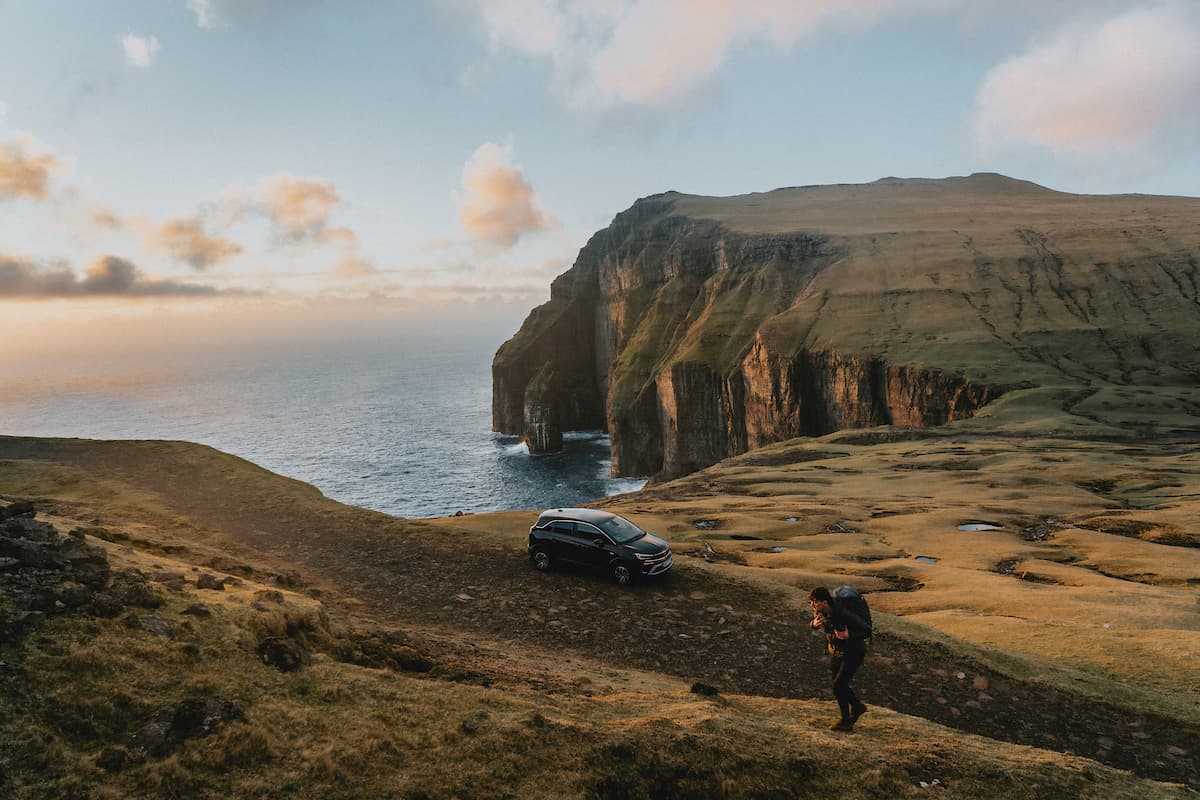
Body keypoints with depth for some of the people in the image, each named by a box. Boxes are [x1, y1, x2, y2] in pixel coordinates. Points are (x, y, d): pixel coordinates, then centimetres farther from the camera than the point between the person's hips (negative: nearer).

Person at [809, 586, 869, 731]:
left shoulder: (844, 614, -34)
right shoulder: (819, 610, -15)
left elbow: (867, 630, -27)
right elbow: (814, 621, 6)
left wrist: (849, 636, -42)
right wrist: (814, 624, -19)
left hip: (853, 653, -7)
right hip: (836, 652, 7)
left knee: (838, 685, -9)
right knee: (838, 684, 14)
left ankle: (846, 720, 9)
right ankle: (857, 707, 38)